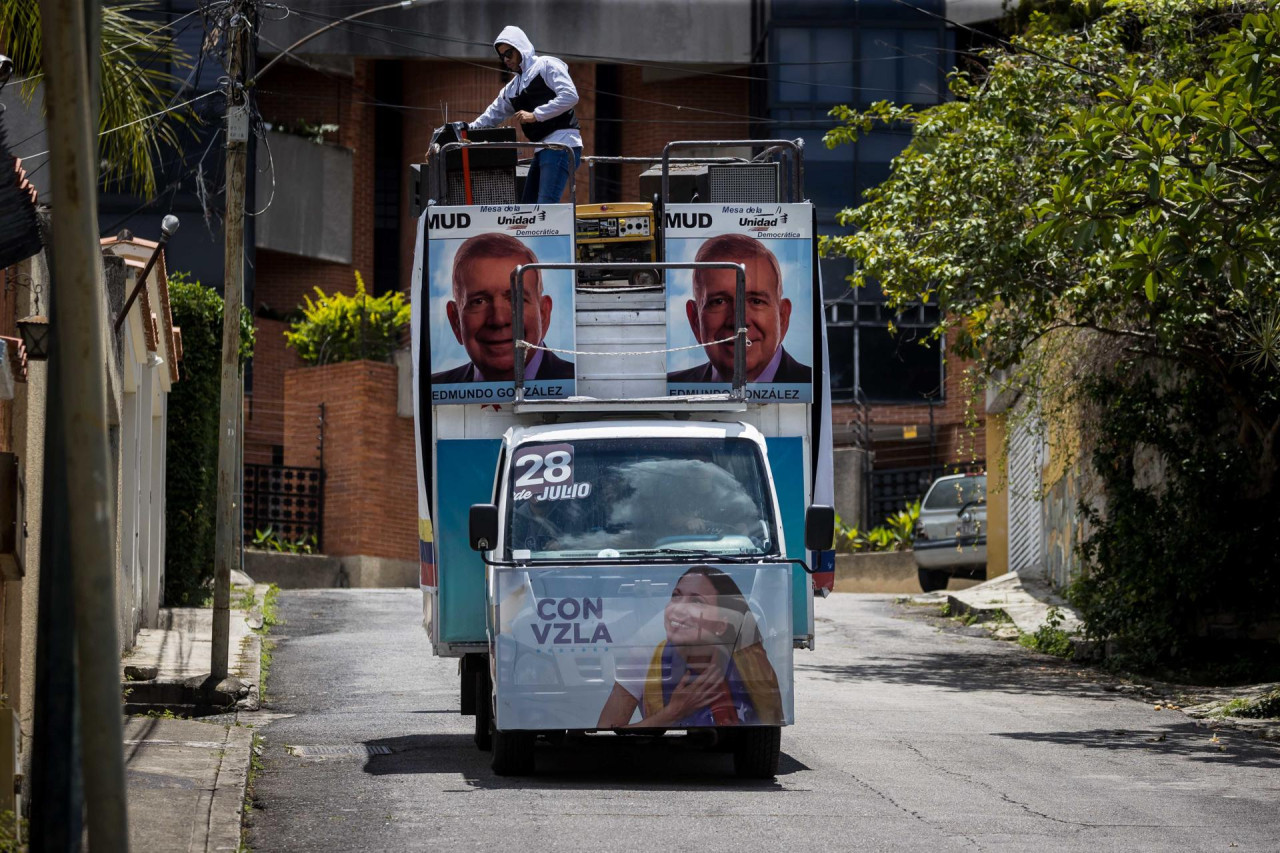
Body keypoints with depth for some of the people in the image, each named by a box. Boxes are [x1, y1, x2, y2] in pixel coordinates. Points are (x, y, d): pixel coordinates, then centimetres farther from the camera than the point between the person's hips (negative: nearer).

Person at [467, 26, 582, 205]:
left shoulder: (547, 66, -1)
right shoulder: (512, 89, 23)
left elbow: (570, 96, -13)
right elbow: (491, 116, 28)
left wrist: (535, 115, -14)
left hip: (561, 145, -9)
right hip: (542, 149, 9)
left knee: (545, 205, -19)